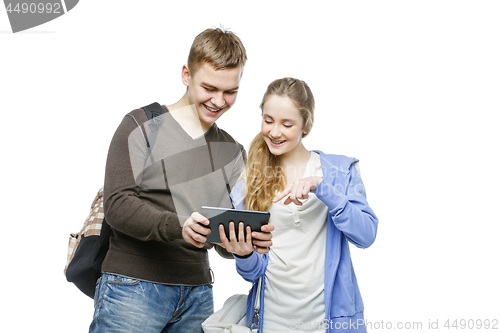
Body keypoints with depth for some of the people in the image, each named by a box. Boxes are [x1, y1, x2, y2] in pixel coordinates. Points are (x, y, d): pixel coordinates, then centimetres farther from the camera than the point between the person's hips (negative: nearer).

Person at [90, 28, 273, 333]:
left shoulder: (233, 152, 14)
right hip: (133, 288, -4)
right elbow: (118, 204, -11)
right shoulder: (142, 127, 0)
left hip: (197, 295, 5)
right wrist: (177, 226, -27)